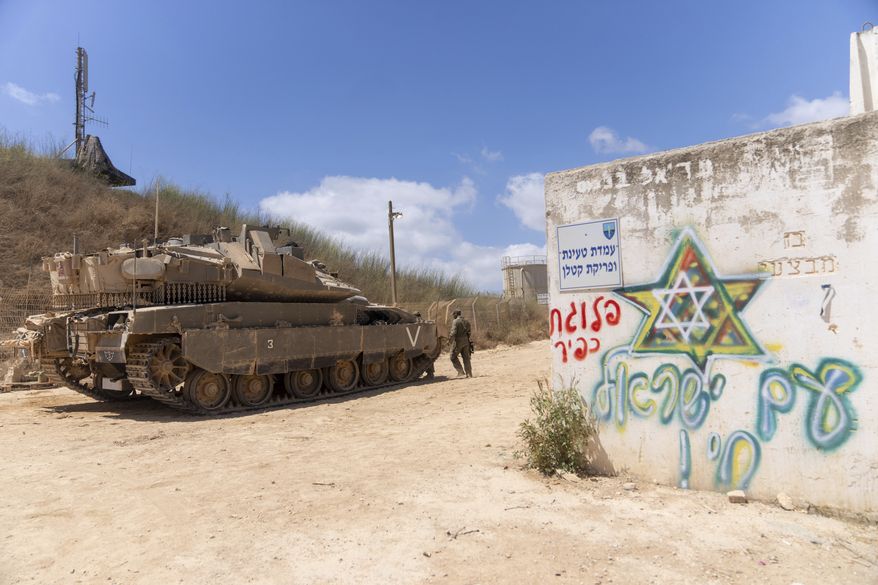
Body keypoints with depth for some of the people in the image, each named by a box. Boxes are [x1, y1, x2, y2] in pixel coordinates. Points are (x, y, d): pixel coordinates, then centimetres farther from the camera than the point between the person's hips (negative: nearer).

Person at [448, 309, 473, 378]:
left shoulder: (455, 321, -10)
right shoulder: (466, 321, 12)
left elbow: (453, 332, -20)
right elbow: (468, 332, 15)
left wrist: (450, 335, -5)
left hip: (458, 341, -7)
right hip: (466, 341, 7)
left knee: (453, 357, 5)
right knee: (466, 357, 9)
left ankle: (461, 371, -3)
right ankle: (469, 374, 6)